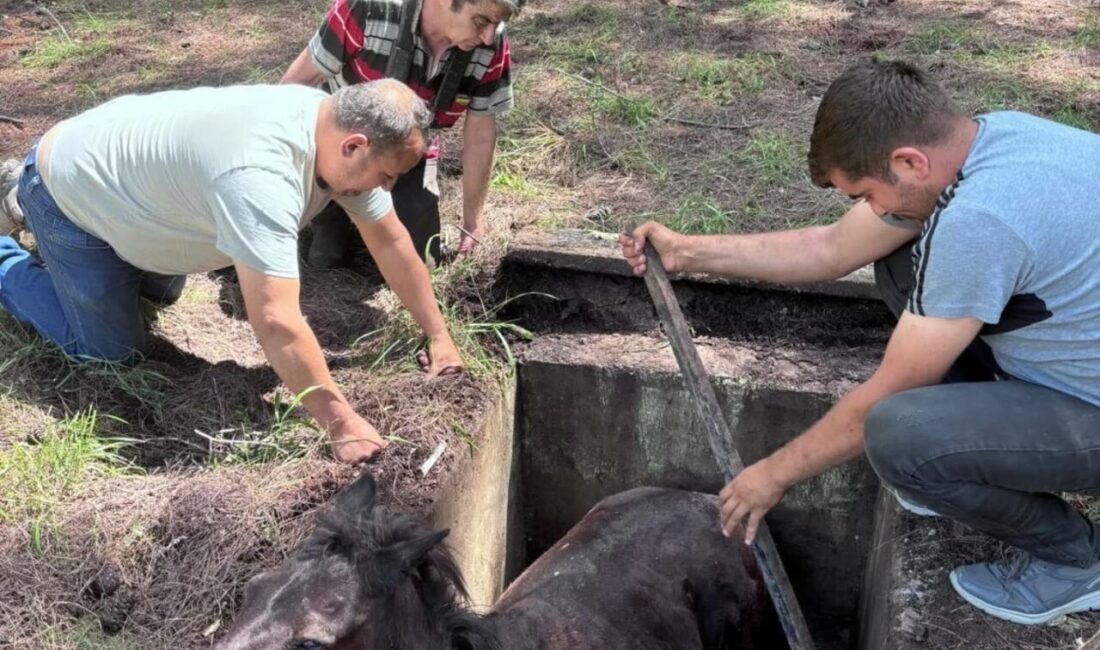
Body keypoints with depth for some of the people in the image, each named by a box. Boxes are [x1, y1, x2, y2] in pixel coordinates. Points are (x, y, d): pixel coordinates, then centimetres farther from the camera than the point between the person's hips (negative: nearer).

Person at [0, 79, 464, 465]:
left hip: (119, 162, 8)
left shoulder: (340, 128, -15)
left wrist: (438, 337, -5)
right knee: (113, 352, -2)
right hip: (67, 191, -8)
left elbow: (390, 241, -5)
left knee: (161, 291, 29)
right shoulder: (261, 175, -43)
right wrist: (340, 424, -41)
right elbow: (276, 322, -46)